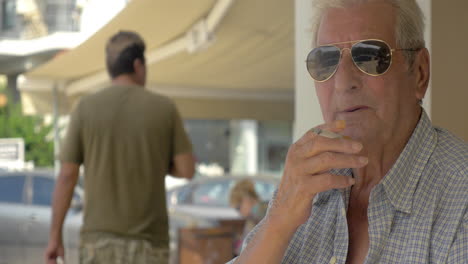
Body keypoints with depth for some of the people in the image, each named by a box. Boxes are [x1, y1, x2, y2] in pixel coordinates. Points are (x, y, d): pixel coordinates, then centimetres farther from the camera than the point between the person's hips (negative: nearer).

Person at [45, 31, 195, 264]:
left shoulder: (86, 108, -3)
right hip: (149, 240, 0)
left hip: (100, 237, 0)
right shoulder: (164, 107, -2)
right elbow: (186, 170, -1)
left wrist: (55, 237, 4)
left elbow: (66, 176, -3)